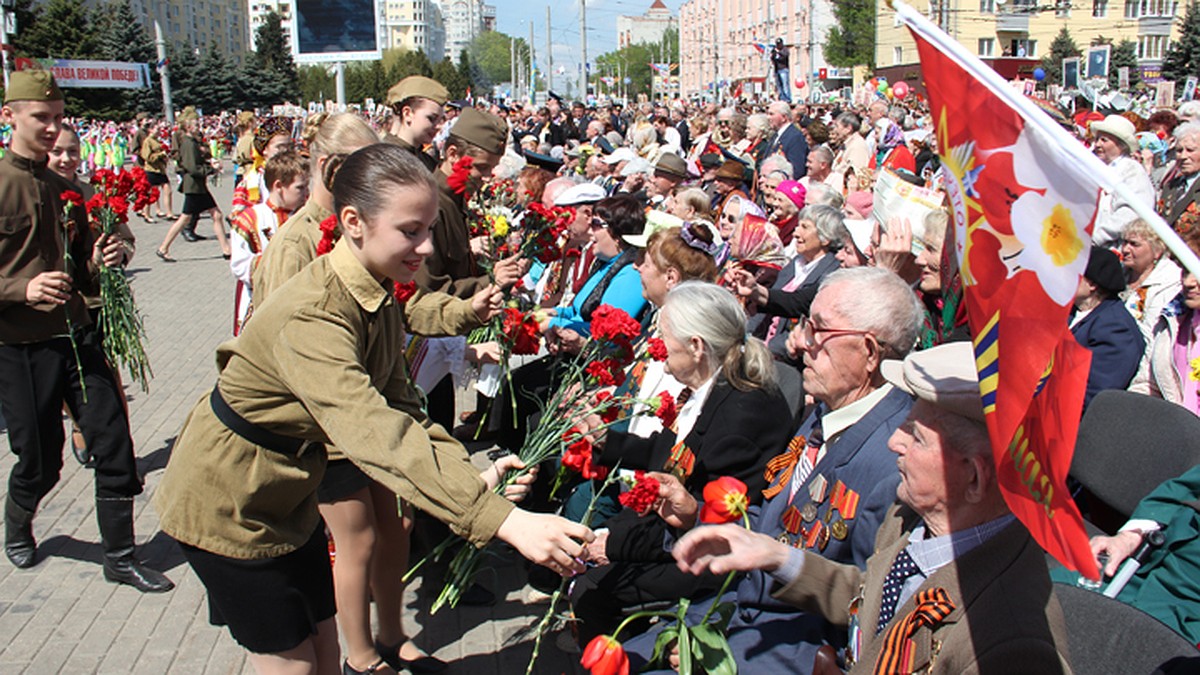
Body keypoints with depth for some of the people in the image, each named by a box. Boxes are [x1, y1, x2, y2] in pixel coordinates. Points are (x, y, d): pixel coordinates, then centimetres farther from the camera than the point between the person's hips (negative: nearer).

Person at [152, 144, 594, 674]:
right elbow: (377, 436, -45)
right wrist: (506, 521, -51)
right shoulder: (311, 316, -34)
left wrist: (472, 475, -21)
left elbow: (400, 410, -4)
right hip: (226, 505, -8)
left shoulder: (379, 297, -4)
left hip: (287, 497, 8)